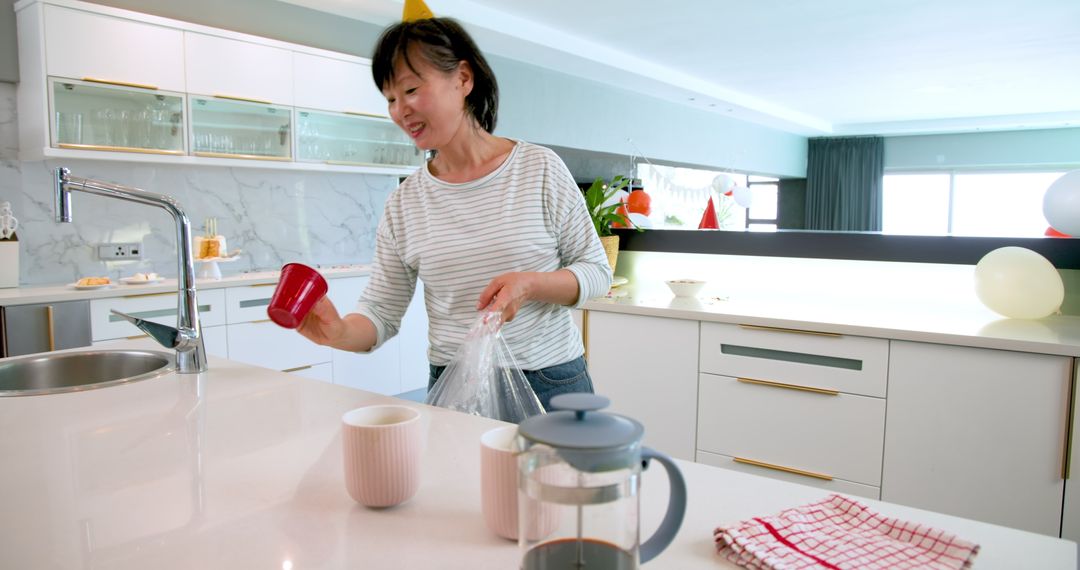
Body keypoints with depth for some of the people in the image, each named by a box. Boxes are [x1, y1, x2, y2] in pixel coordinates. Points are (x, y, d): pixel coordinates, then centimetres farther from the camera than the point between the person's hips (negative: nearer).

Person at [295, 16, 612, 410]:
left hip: (551, 382, -1)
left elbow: (596, 271, -2)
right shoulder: (403, 204, -1)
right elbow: (381, 314, 0)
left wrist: (529, 283, -20)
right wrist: (339, 332, -22)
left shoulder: (540, 169, -7)